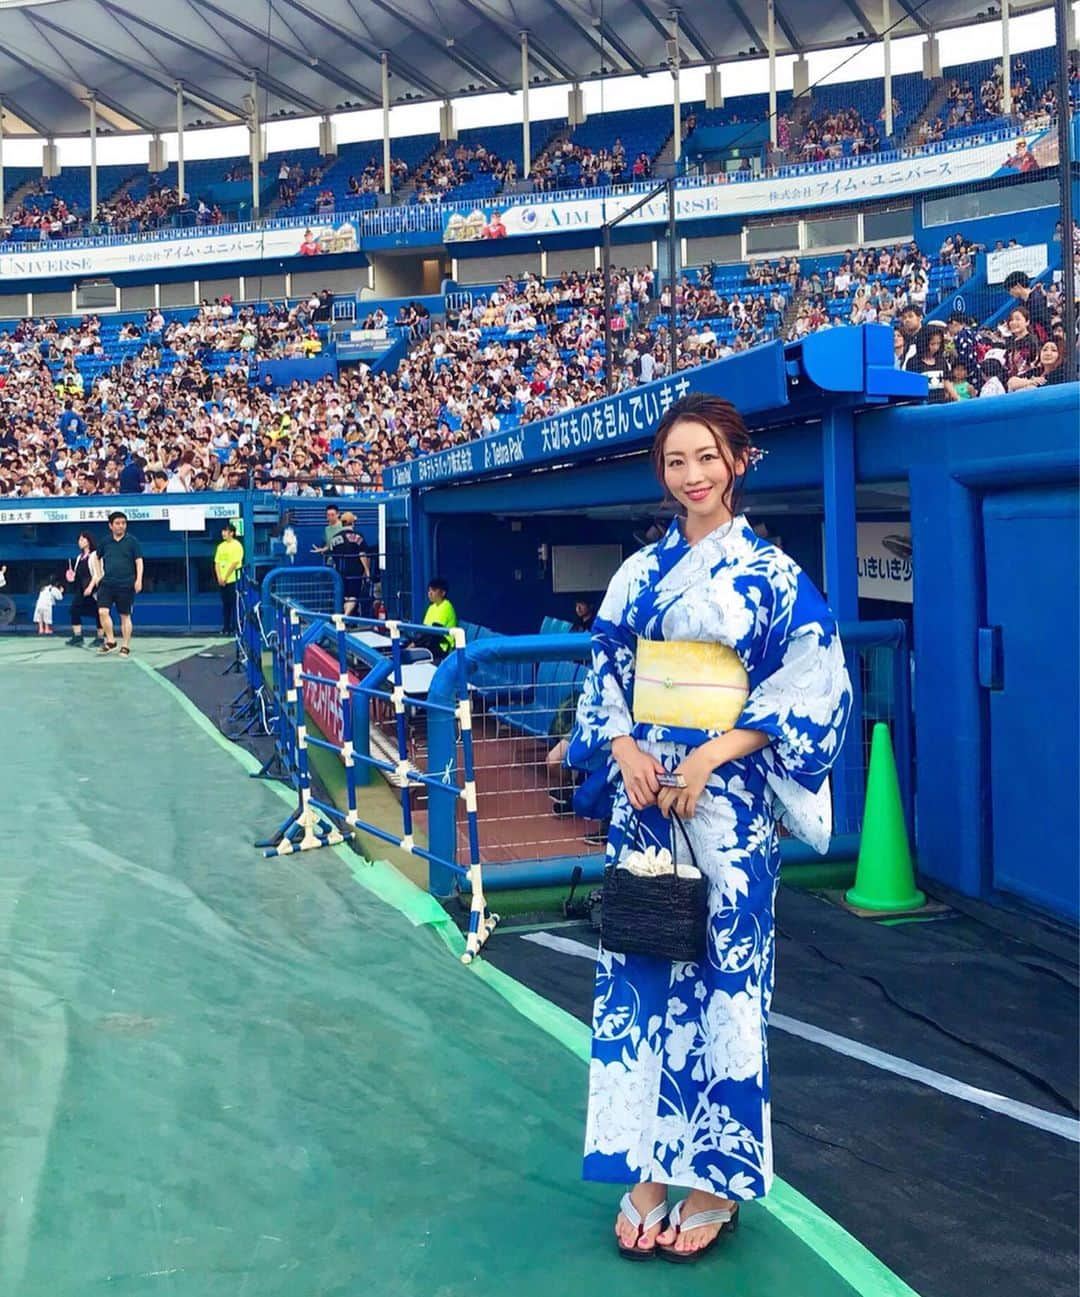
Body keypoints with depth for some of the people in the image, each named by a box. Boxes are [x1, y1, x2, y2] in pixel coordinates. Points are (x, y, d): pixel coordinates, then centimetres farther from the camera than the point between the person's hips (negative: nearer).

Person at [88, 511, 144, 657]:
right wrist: (93, 583, 18)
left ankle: (126, 647, 13)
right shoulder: (105, 542, 8)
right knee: (103, 612, -11)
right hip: (107, 583, 2)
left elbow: (139, 562, -2)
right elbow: (98, 560, 20)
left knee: (125, 616, 4)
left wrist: (139, 580, -15)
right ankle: (110, 641, 4)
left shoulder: (132, 541, 0)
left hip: (126, 585, -2)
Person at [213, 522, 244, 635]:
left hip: (233, 580, -6)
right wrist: (219, 577, -3)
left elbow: (234, 563, -12)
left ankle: (235, 628, -1)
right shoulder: (221, 546, 14)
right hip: (222, 581, 6)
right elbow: (217, 563, 11)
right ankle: (226, 627, 12)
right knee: (225, 604, 8)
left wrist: (225, 578, -12)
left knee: (234, 604, -4)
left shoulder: (236, 545, -5)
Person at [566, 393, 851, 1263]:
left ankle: (714, 1177, 16)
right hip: (642, 792, 4)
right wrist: (623, 746, -7)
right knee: (640, 970, 5)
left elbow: (812, 679, -9)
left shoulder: (769, 571, -2)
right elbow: (603, 676, 13)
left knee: (721, 971, 1)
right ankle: (648, 1167, 18)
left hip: (726, 800, -4)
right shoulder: (640, 572, 11)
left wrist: (713, 753, -16)